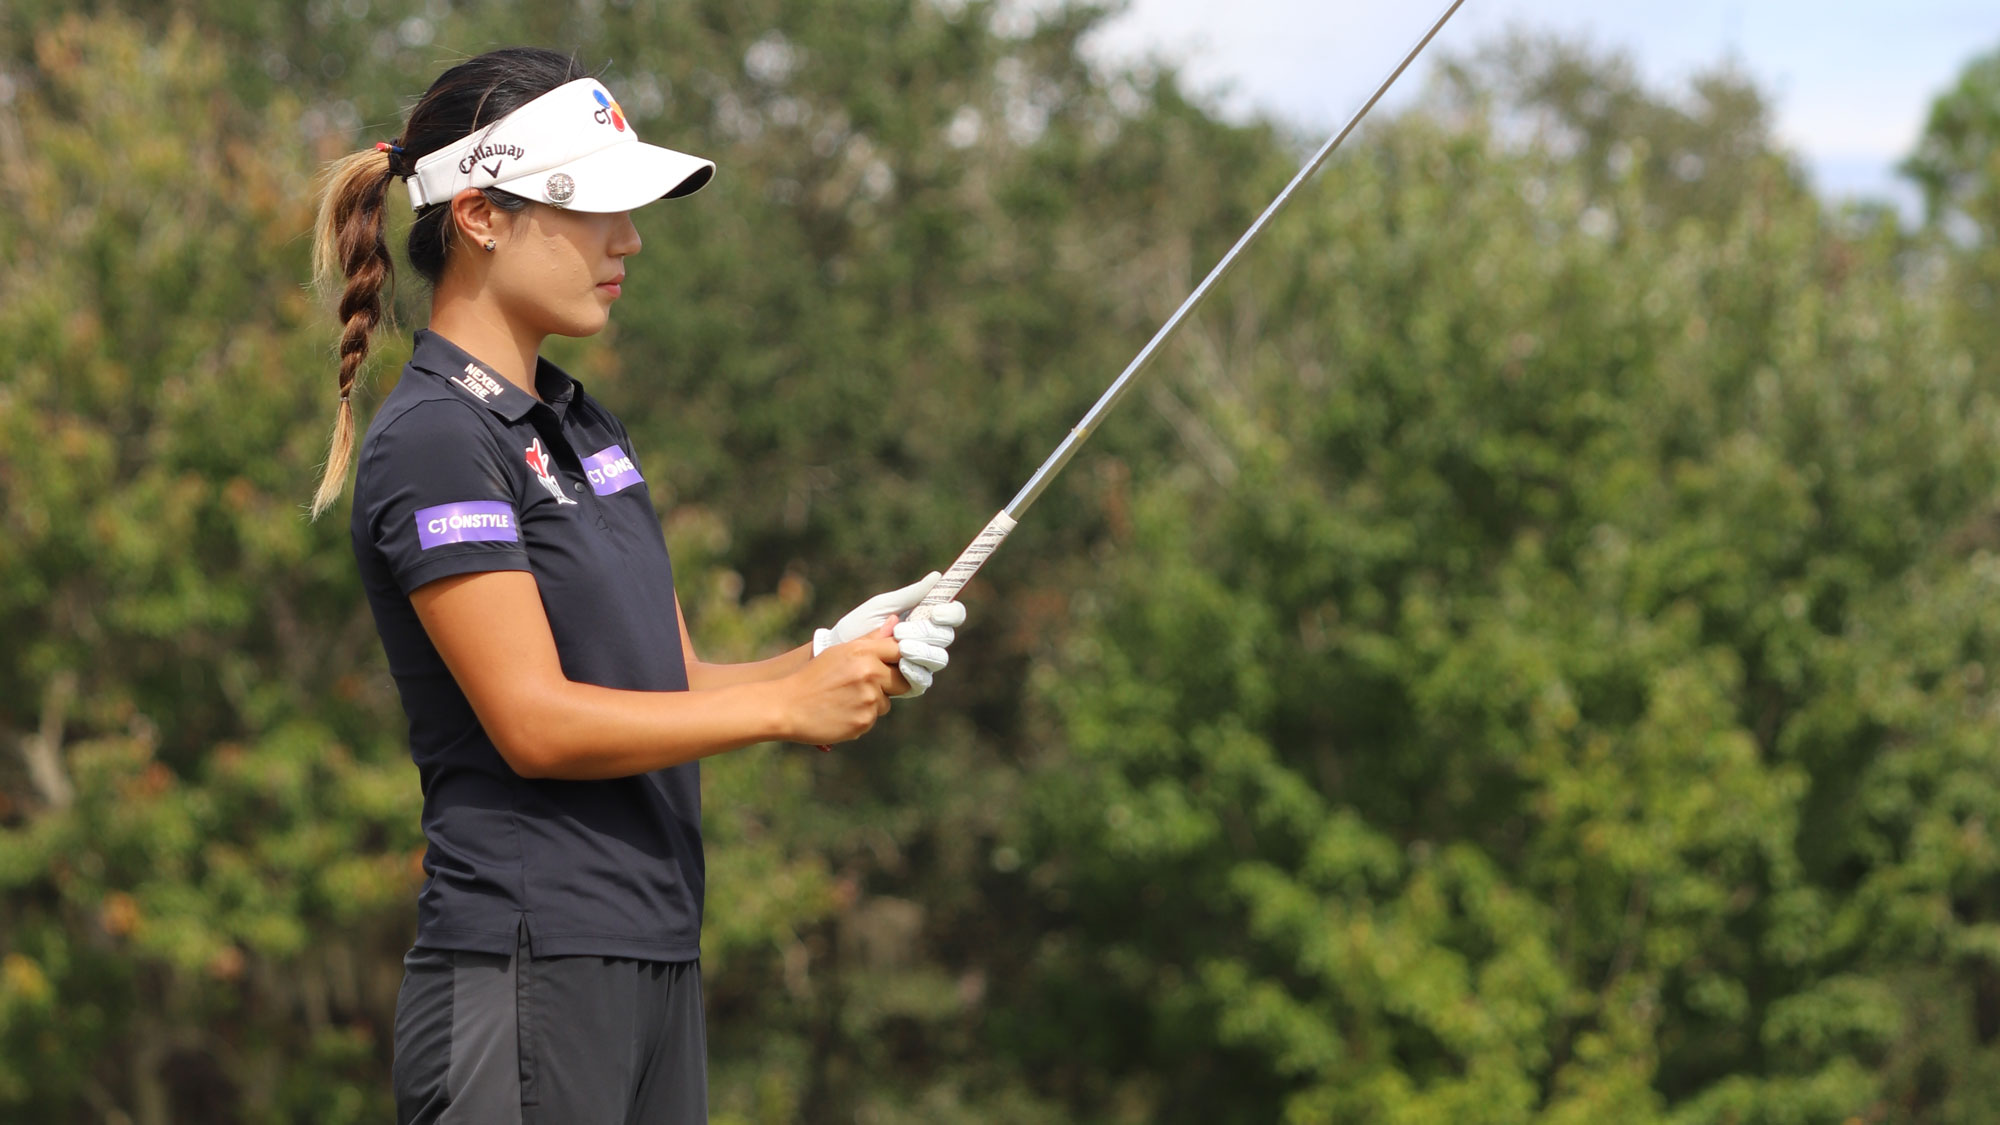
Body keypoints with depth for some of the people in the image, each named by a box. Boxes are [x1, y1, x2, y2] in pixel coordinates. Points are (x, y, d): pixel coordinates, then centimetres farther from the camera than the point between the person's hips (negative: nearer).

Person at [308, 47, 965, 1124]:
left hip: (655, 956, 9)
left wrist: (833, 656, -3)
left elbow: (671, 686, 15)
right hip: (526, 982, -9)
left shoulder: (579, 422, 18)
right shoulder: (433, 441, -11)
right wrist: (789, 705, -15)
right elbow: (536, 723, -18)